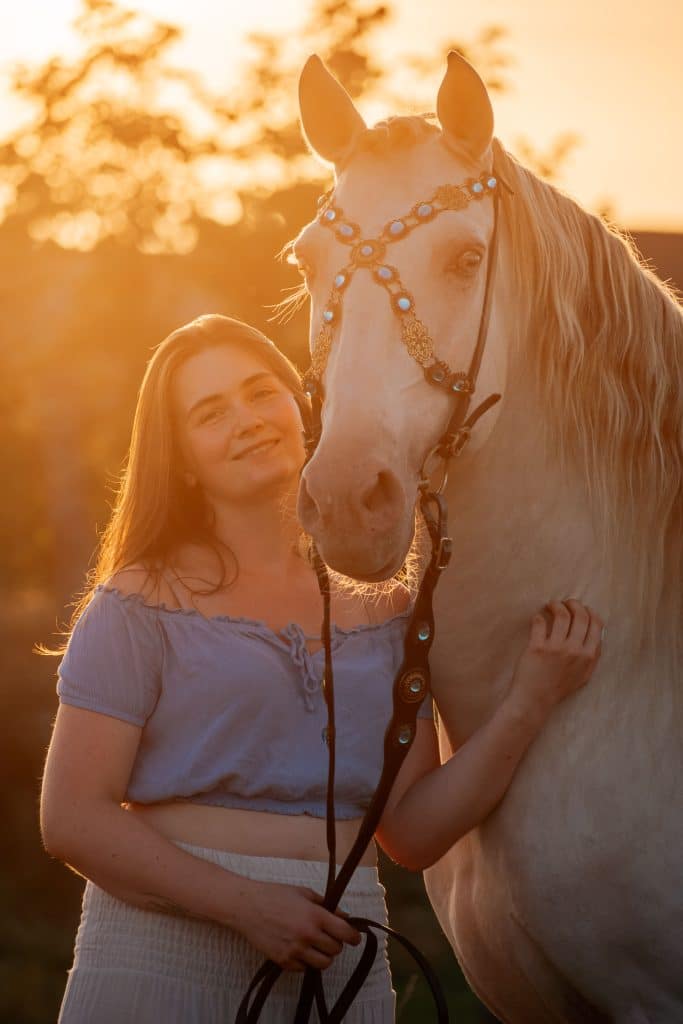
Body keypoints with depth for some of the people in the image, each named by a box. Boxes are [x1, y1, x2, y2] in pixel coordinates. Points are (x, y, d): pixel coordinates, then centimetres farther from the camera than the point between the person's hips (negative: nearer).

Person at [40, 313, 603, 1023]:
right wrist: (246, 904, -17)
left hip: (340, 964, 3)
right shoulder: (142, 603, -2)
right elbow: (72, 820, -8)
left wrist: (529, 703, -5)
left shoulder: (380, 610, 10)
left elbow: (413, 835, 5)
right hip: (164, 957, -3)